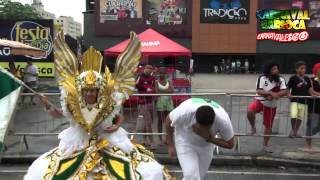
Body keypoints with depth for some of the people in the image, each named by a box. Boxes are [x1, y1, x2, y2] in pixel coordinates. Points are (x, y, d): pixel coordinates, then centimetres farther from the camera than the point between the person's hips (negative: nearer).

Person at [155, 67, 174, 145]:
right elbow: (156, 92, -11)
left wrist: (162, 91, -13)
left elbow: (172, 90, -7)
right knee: (160, 121, 1)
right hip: (160, 102, -3)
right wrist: (167, 91, -11)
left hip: (168, 102, 3)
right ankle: (160, 139, 5)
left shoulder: (169, 81, 9)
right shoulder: (156, 82, 1)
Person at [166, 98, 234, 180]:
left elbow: (230, 144, -18)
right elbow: (169, 121, -15)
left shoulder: (223, 120, -34)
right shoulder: (185, 111, -38)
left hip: (206, 145, 2)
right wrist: (170, 146, -7)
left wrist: (209, 138, -32)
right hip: (185, 141, -2)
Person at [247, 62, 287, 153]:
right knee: (250, 111, -35)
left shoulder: (281, 80, -6)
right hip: (260, 101, -3)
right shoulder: (262, 78, -16)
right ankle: (253, 127, -6)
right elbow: (259, 92, -24)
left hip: (271, 106, 3)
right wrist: (271, 93, -37)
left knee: (268, 126, 10)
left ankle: (265, 145, 28)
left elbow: (284, 92, -17)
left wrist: (273, 96, -31)